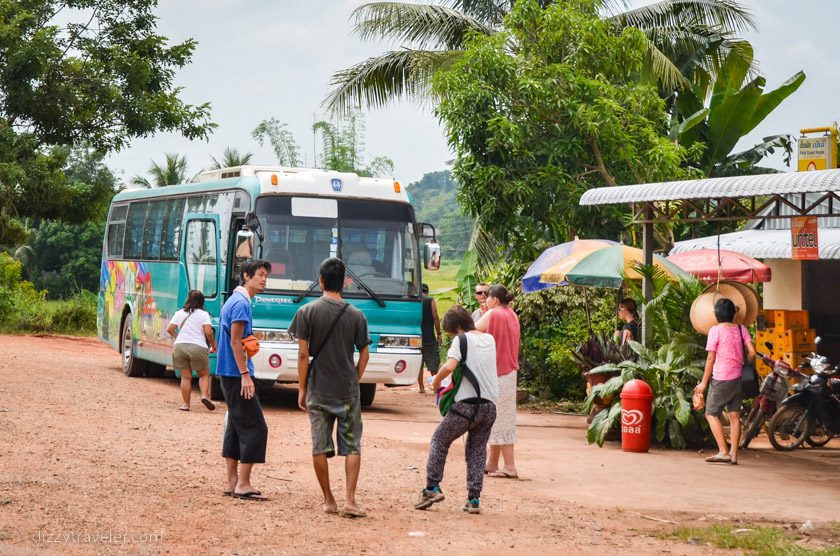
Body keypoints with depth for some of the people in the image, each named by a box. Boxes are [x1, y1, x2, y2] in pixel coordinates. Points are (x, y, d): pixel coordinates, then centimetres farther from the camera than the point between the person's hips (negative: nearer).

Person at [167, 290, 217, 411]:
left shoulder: (179, 313, 9)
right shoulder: (203, 314, 0)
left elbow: (170, 329, 8)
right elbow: (208, 331, -10)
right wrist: (213, 344, 5)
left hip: (180, 346, 3)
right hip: (198, 347, -3)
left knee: (185, 377, 8)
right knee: (204, 374, 11)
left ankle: (186, 404, 5)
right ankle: (205, 395, -12)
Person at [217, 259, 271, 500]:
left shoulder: (233, 300, 17)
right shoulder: (241, 302, -13)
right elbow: (236, 341, -18)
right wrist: (245, 374, -20)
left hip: (229, 375, 10)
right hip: (236, 374, -10)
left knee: (236, 427, 11)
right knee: (255, 428, -8)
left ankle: (232, 483, 13)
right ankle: (243, 485, -7)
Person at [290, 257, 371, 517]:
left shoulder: (307, 312, -5)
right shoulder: (356, 316, -1)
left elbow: (303, 354, -6)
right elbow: (364, 355, 1)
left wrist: (302, 389, 2)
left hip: (318, 391, 0)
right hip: (348, 391, 0)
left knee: (320, 447, 8)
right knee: (352, 447, 6)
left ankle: (329, 501, 13)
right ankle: (350, 501, -3)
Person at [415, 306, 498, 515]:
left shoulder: (461, 340, -5)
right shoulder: (490, 339, 14)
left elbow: (449, 366, -20)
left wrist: (436, 381, -3)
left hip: (466, 404, -6)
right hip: (490, 405, 6)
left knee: (439, 441, 12)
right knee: (477, 450, 14)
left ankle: (432, 487, 6)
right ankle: (474, 499, 7)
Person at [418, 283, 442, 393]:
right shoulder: (431, 301, -2)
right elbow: (435, 317, -8)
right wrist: (438, 333, -3)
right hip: (429, 337, -3)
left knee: (419, 364, 7)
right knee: (434, 364, 2)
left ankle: (421, 387, 5)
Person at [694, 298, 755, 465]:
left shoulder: (716, 330, -10)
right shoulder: (741, 329, 4)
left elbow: (711, 359, -10)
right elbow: (752, 352, -2)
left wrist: (704, 382, -4)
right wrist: (742, 365, 14)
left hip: (721, 379, -6)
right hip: (738, 378, 6)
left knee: (711, 414, 2)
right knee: (735, 416, 7)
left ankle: (723, 452, -7)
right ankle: (733, 454, 6)